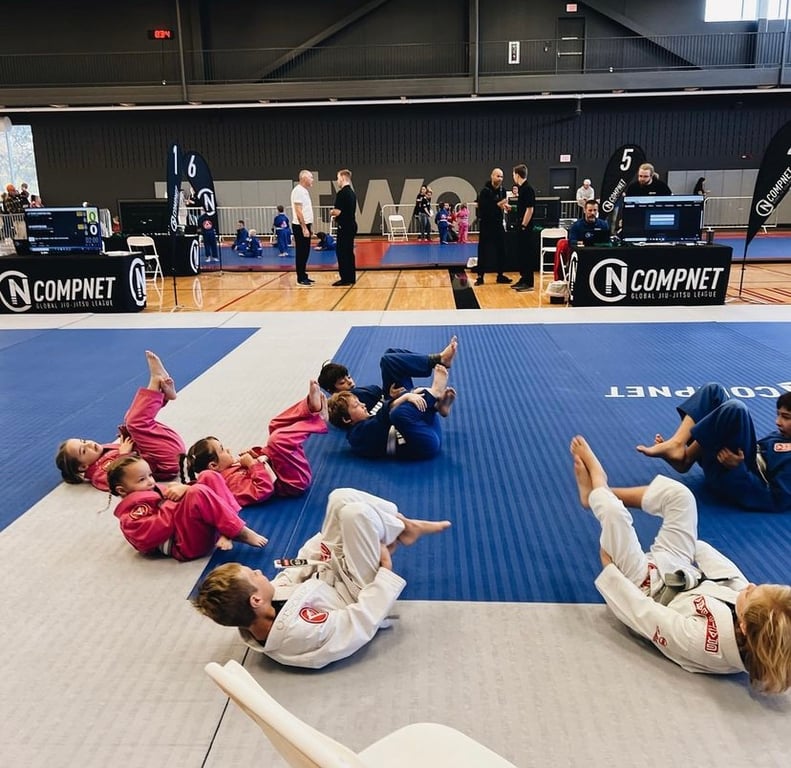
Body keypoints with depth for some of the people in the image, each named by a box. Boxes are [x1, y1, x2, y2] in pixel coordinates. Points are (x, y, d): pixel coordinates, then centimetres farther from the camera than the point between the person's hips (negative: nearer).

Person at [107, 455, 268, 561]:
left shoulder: (153, 492, 25)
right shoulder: (131, 514, 0)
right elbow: (158, 530, -17)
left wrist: (184, 489, -5)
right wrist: (171, 503, -11)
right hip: (185, 545, -9)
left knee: (210, 477, 0)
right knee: (197, 493, -30)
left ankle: (225, 532, -18)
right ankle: (242, 533, -22)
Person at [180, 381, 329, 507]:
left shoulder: (229, 468, 8)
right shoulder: (231, 480, -21)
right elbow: (264, 491, -34)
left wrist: (257, 454, -2)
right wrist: (253, 464, -26)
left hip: (283, 470, 10)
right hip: (296, 481, -10)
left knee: (277, 426, 14)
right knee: (279, 440, -33)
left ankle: (312, 406, -10)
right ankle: (316, 416, -14)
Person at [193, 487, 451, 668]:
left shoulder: (251, 623, -20)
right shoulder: (300, 634, -41)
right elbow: (361, 622, -30)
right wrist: (386, 569, -22)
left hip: (325, 576, 7)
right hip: (358, 593, -7)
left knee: (341, 498, -4)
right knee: (356, 513, -23)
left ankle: (402, 525, 15)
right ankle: (403, 530, 8)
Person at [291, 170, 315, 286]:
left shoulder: (305, 191, 15)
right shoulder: (298, 190, -14)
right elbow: (298, 211, -20)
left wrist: (310, 226, 19)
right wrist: (304, 228, -23)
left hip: (305, 225, 9)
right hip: (300, 226, -9)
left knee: (305, 252, 12)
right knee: (301, 253, -5)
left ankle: (303, 276, 19)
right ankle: (300, 279, -1)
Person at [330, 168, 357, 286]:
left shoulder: (342, 193, -15)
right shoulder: (352, 193, 13)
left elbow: (337, 211, -20)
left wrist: (332, 212, 1)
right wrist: (336, 214, 14)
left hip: (344, 226, -9)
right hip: (351, 225, 9)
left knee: (342, 252, -4)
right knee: (349, 252, 13)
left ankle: (346, 278, -3)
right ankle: (351, 277, 17)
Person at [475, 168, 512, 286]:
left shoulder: (502, 190, 6)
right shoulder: (485, 191, -12)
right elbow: (482, 207, -21)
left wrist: (505, 206, -6)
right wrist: (497, 205, -25)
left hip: (498, 223, 6)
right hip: (486, 224, -6)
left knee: (501, 250, 8)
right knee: (483, 251, -3)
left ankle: (500, 275, 17)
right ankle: (480, 276, 4)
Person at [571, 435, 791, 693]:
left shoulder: (700, 641, -41)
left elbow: (641, 612, -29)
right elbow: (731, 575, -7)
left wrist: (609, 569, -17)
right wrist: (697, 546, 6)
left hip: (649, 587, -5)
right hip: (689, 574, 5)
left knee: (614, 513, -16)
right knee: (679, 495, -4)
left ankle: (597, 491, 23)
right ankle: (599, 492, 20)